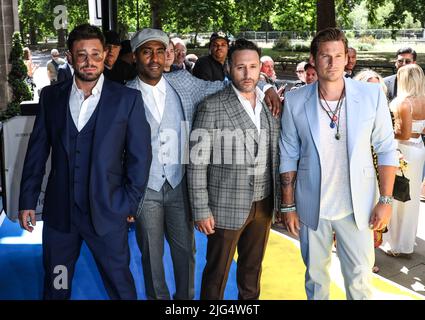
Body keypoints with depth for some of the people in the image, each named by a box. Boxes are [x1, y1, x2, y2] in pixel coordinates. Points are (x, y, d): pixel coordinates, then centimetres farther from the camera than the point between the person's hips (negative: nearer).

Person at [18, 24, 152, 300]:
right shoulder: (51, 96, 3)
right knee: (55, 287, 17)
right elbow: (37, 151, 6)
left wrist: (129, 204, -4)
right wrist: (27, 200, 5)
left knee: (120, 287, 11)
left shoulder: (128, 99, -5)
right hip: (59, 212, 3)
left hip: (107, 213, -2)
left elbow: (140, 156, -2)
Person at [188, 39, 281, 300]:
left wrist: (280, 198, 6)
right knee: (217, 271, 10)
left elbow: (275, 156, 10)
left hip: (264, 204, 5)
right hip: (227, 206, -4)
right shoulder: (212, 107, -11)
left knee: (253, 266, 19)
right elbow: (197, 163, -11)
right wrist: (201, 210, -13)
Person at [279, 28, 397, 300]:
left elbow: (386, 150, -1)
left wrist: (386, 201, -5)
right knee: (315, 275, 17)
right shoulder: (295, 101, -6)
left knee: (360, 280, 8)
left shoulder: (372, 95, -7)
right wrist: (288, 206, 2)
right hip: (311, 207, 1)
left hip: (357, 206, 0)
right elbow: (288, 156, 1)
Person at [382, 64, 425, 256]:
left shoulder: (404, 102, -19)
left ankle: (395, 244, 15)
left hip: (404, 151, -7)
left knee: (397, 198, 5)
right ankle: (408, 240, 31)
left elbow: (405, 134, -21)